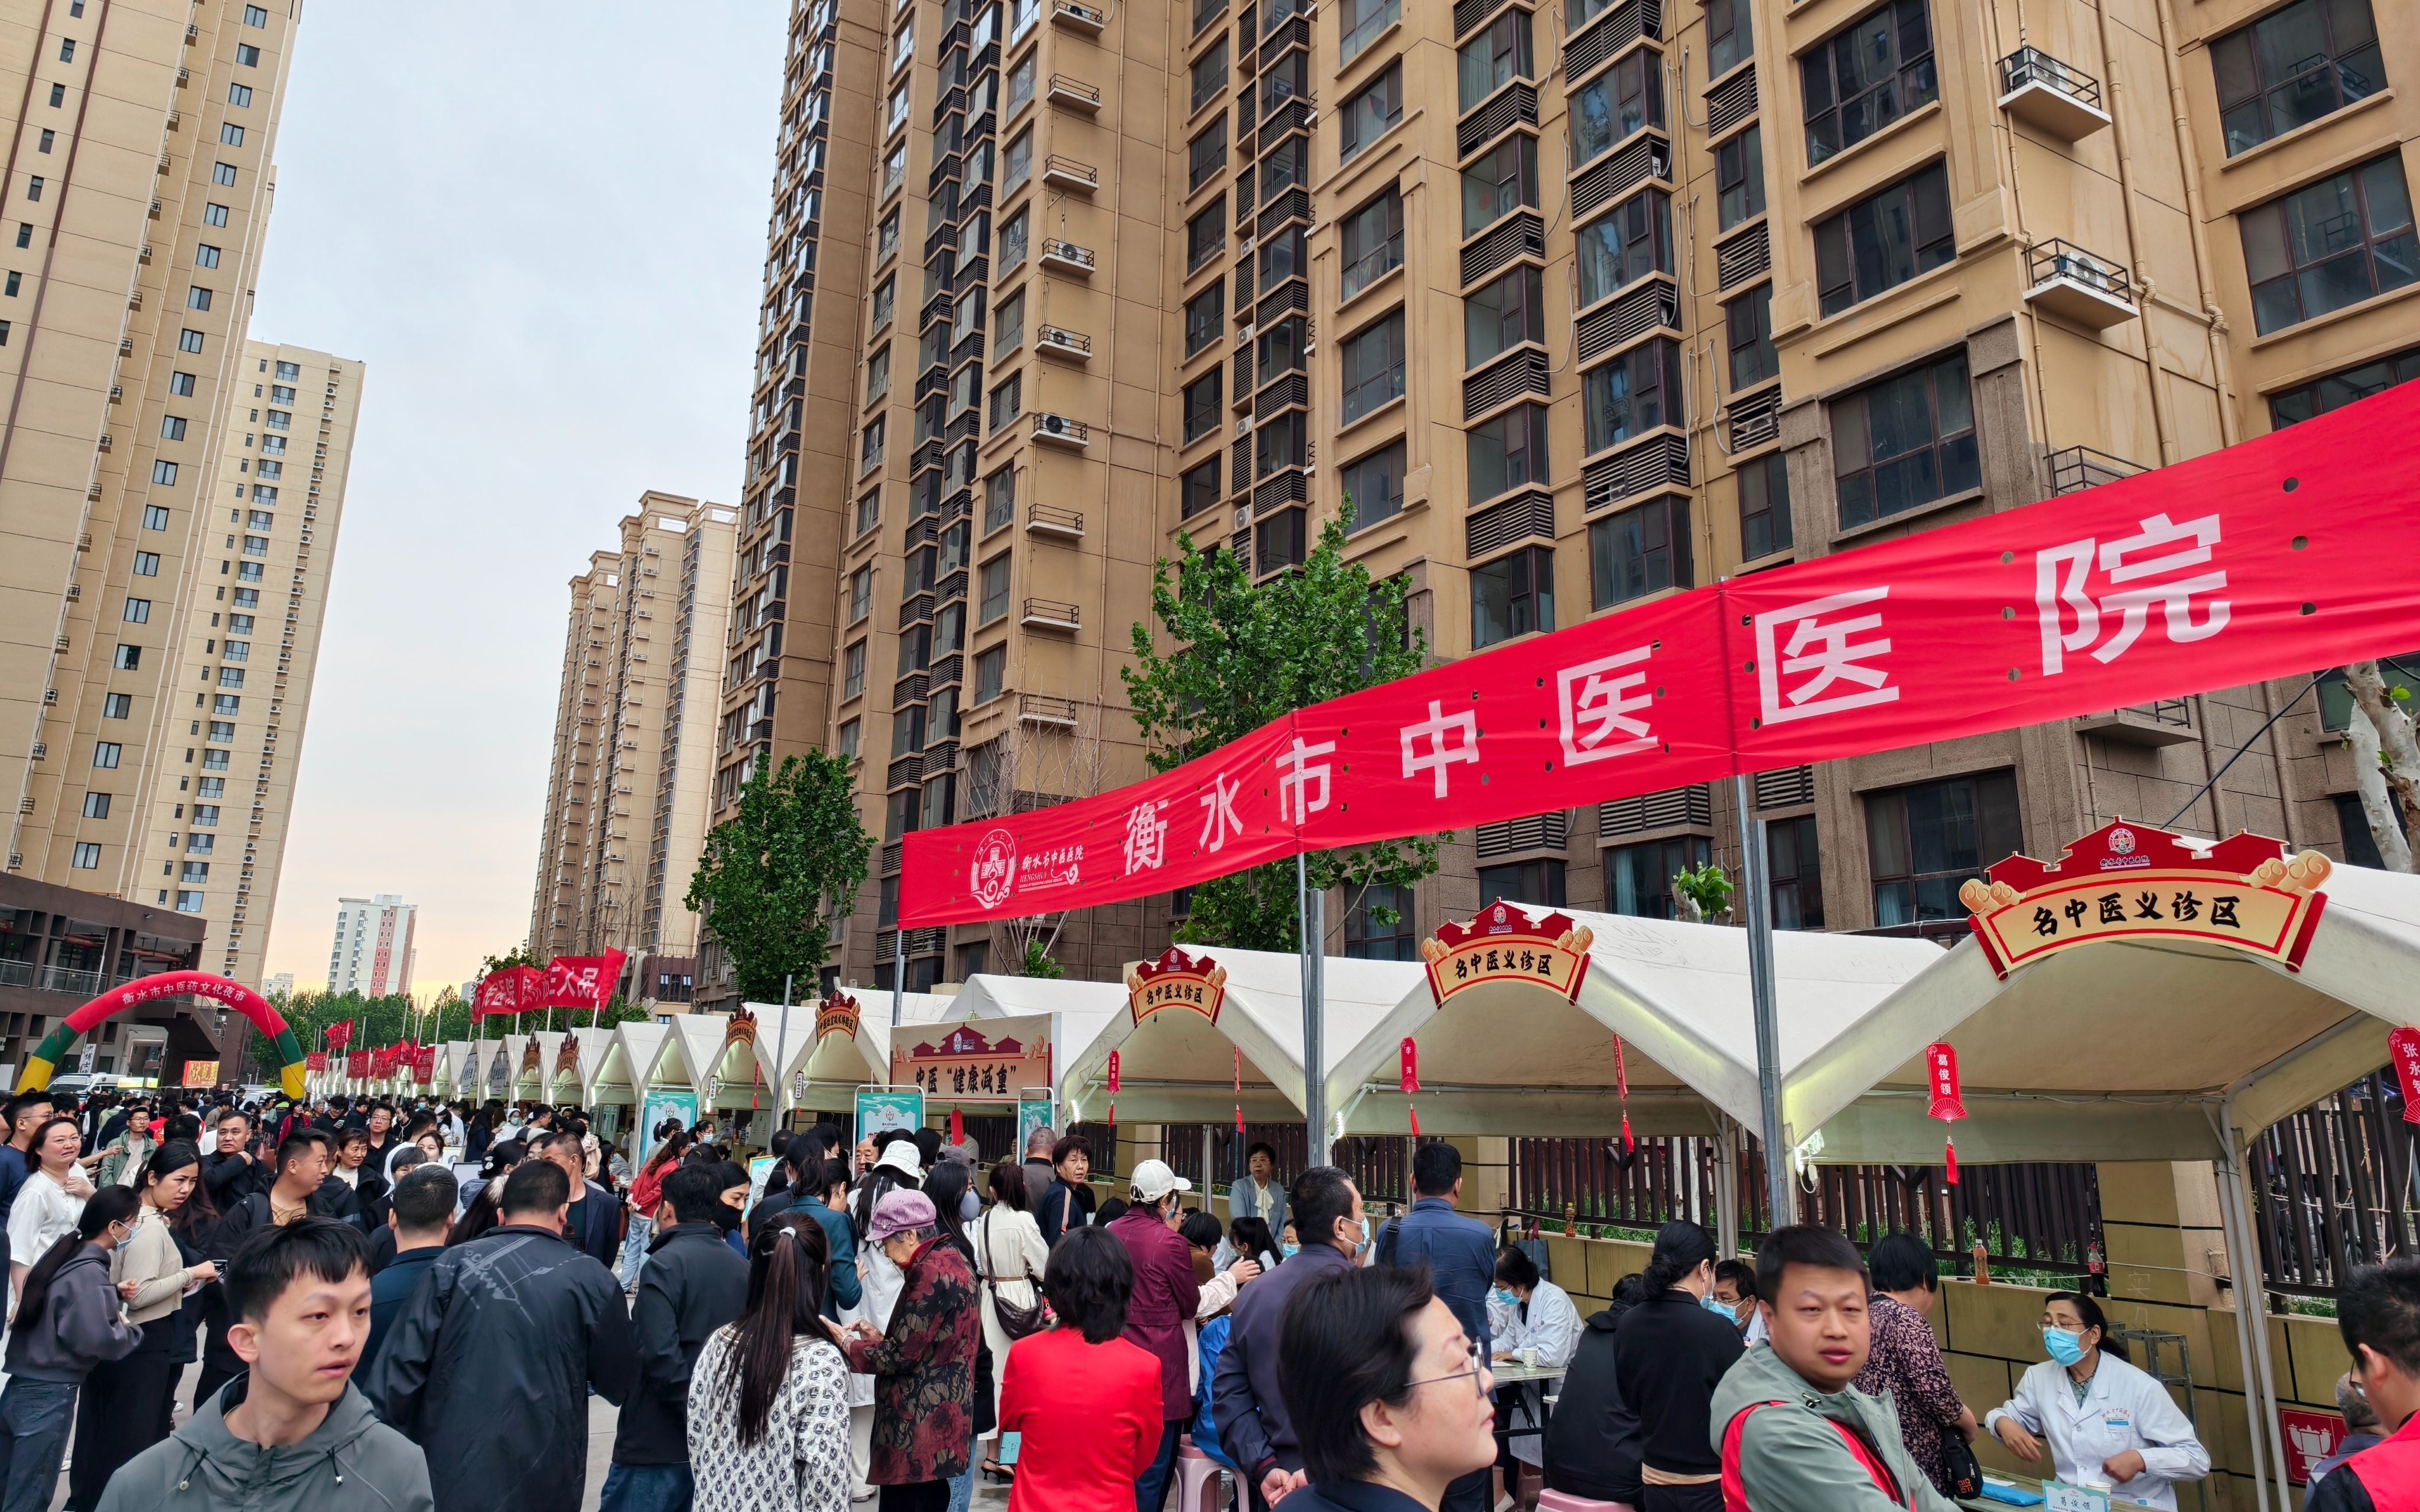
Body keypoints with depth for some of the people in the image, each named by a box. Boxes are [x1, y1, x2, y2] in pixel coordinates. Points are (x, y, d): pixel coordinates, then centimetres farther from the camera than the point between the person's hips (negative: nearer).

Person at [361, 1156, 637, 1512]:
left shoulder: (454, 1264, -3)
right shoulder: (592, 1280, -5)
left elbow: (402, 1365, -6)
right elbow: (619, 1384, 3)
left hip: (447, 1473, 1)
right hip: (542, 1483, -1)